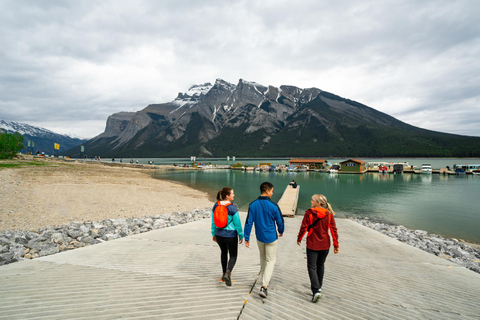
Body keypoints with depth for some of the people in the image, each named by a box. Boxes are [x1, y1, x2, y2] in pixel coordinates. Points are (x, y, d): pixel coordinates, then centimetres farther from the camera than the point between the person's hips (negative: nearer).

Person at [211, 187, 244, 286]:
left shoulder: (216, 205, -5)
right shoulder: (232, 208, -22)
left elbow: (213, 221, 3)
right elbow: (237, 224, -15)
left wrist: (214, 234, 14)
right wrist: (241, 236, -2)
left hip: (219, 234, 5)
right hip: (230, 235, -5)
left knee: (224, 252, 27)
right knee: (233, 256, 13)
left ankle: (224, 274, 36)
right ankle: (227, 274, -10)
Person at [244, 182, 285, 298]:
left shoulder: (253, 205, -7)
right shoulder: (273, 205, -15)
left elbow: (249, 222, -7)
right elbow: (280, 221, -6)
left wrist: (247, 238, 0)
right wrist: (281, 231, 14)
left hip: (259, 237, 4)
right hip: (271, 237, -4)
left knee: (263, 259, 23)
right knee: (271, 260, 7)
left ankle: (264, 282, 38)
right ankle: (264, 286, -4)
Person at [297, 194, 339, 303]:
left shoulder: (309, 213, -14)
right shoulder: (329, 214, -4)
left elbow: (303, 228, -11)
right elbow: (333, 230, -3)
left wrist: (299, 239, 4)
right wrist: (336, 245, 5)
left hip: (312, 245, -4)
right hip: (325, 245, 4)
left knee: (312, 267, 3)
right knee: (320, 265, 22)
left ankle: (316, 290, -9)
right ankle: (318, 285, 37)